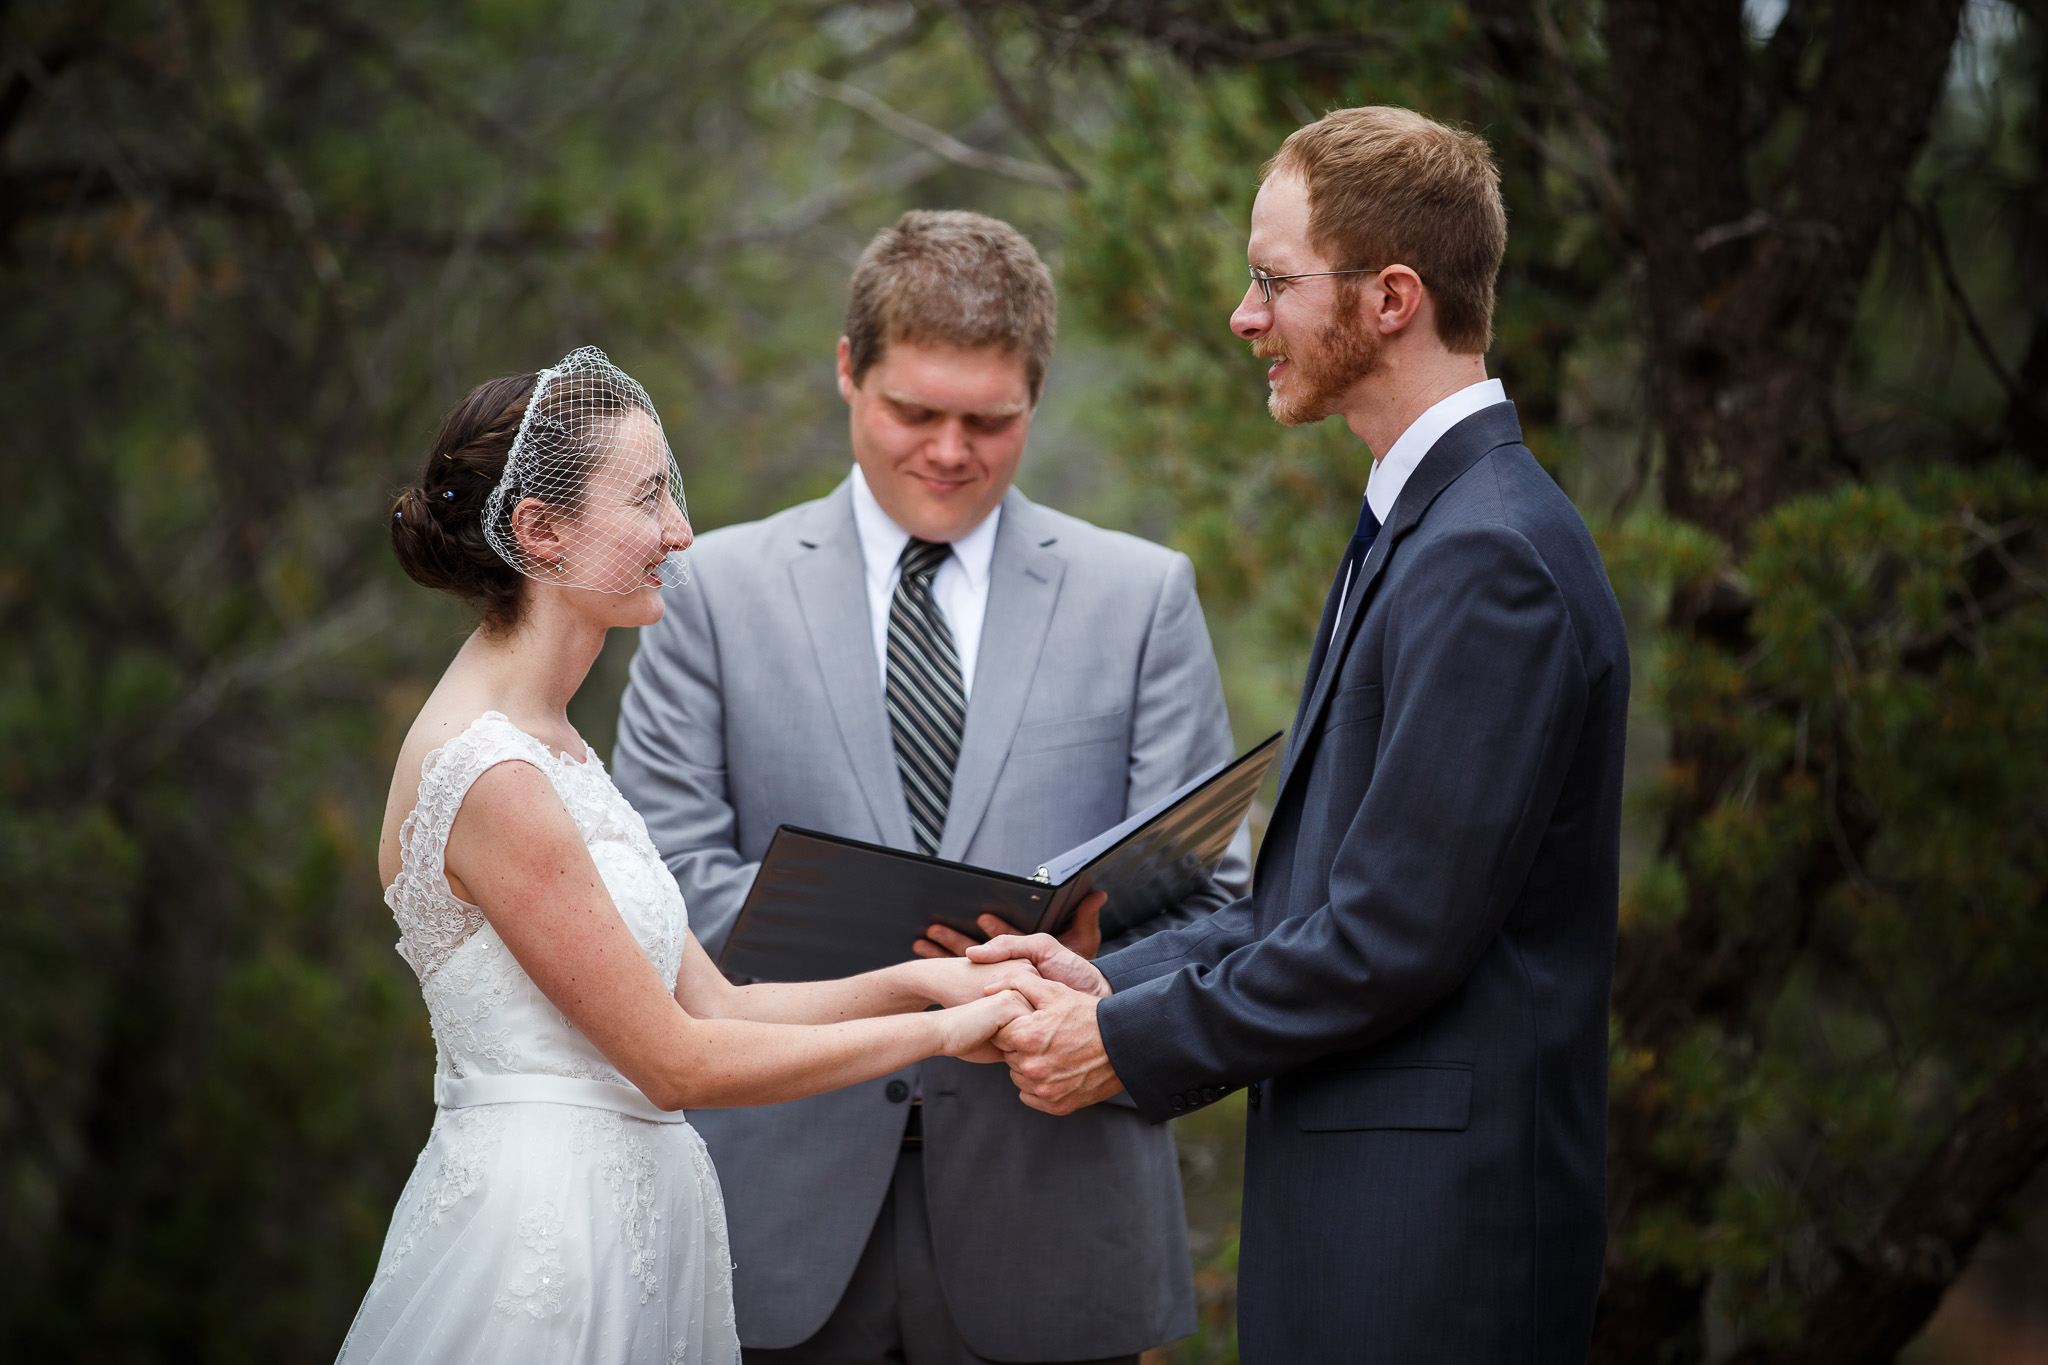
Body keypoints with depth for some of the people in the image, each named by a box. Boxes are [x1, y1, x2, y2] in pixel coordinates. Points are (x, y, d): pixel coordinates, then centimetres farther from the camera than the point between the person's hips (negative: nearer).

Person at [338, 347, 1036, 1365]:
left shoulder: (551, 746, 13)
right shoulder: (489, 775, -17)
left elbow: (711, 1004, 10)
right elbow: (675, 1060, -15)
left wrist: (914, 979, -2)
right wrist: (934, 1029, -9)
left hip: (624, 1227, 9)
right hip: (547, 1233, -9)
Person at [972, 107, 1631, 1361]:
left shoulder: (1489, 559, -18)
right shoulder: (1431, 526, 15)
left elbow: (1395, 934, -20)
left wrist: (1126, 1045, -11)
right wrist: (1115, 980, 8)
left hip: (1431, 1230, -10)